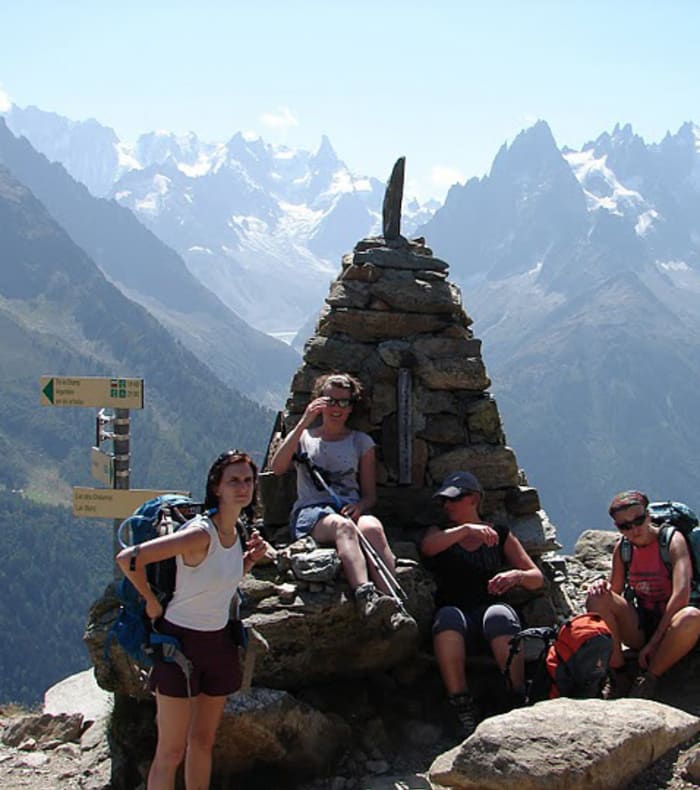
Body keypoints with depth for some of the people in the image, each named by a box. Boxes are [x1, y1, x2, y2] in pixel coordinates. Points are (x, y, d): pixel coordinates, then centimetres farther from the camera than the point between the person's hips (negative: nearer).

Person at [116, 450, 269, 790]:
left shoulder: (235, 531, 2)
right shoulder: (200, 533, -23)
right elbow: (128, 559, -27)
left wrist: (251, 558, 1)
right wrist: (152, 603, -15)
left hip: (219, 643, 8)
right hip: (180, 642, -8)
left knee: (203, 742, 16)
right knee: (171, 751, -2)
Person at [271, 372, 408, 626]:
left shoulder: (361, 442, 23)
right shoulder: (303, 437, 21)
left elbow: (370, 494, 17)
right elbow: (277, 468, 0)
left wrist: (360, 506, -9)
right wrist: (303, 423, -4)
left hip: (351, 509, 2)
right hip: (310, 512, -1)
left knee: (372, 526, -37)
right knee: (343, 526, -39)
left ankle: (393, 606, -55)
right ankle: (366, 597, -61)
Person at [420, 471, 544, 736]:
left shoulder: (500, 535, 20)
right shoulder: (440, 533, 19)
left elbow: (537, 578, 14)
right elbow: (428, 546, -7)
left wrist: (517, 575, -10)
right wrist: (467, 529, -23)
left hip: (491, 611, 0)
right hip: (457, 625, 0)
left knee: (499, 614, -36)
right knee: (448, 615, -35)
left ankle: (519, 701, -40)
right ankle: (463, 708, -40)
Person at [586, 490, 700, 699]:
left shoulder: (672, 541, -12)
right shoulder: (622, 548, 4)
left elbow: (681, 595, -23)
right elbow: (614, 593, 10)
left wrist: (655, 642, -23)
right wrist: (602, 587, -16)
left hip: (669, 627, -4)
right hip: (639, 628, 4)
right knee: (597, 598, -19)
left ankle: (648, 680, -18)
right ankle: (619, 678, -15)